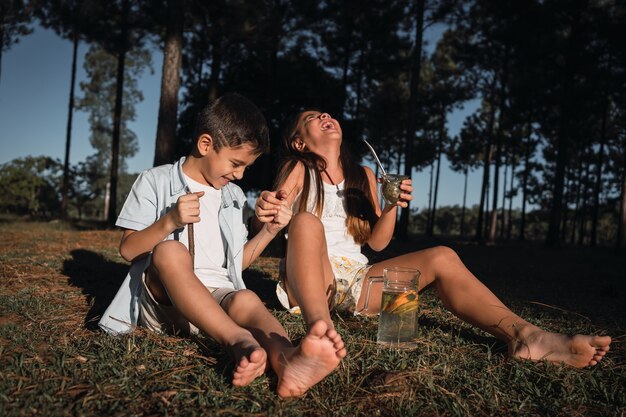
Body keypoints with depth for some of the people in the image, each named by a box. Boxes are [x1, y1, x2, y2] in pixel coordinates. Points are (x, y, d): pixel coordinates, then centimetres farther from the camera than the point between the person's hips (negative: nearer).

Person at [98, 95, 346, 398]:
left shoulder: (234, 197, 18)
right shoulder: (156, 182, 4)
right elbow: (127, 250, 0)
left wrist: (269, 231, 5)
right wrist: (169, 221, -17)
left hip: (217, 296, 3)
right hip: (161, 297, -3)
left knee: (246, 300, -32)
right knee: (170, 251, -35)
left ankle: (286, 358, -65)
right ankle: (240, 341, -55)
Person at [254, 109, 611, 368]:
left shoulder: (363, 176, 16)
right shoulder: (297, 170, 5)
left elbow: (377, 242, 12)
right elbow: (277, 224, -9)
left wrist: (392, 207, -8)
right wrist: (265, 211, -33)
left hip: (354, 278, 4)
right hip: (307, 279, -4)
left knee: (442, 257, -13)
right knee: (306, 221, -35)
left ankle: (525, 337, -29)